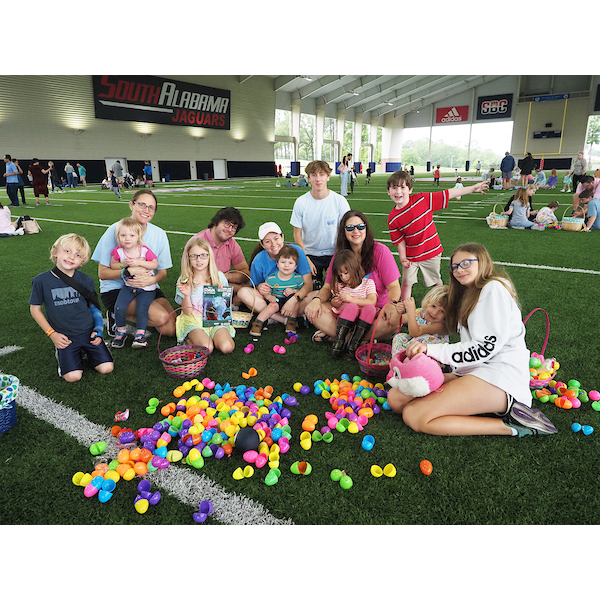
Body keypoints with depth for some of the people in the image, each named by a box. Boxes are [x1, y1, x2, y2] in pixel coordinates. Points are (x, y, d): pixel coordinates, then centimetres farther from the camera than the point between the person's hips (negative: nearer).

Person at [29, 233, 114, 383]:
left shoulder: (86, 280, -1)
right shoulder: (41, 280, -7)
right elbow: (35, 309, 3)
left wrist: (98, 330, -3)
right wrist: (52, 333, -4)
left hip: (88, 333, 2)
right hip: (64, 337, -2)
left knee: (106, 368, -9)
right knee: (73, 376, -16)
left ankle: (85, 351, 19)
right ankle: (62, 353, 15)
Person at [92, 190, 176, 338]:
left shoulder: (159, 234, 0)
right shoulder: (115, 230, -10)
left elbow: (162, 271, 5)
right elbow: (102, 273, -8)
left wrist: (152, 279, -19)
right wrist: (128, 271, -25)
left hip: (147, 288, 5)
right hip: (116, 289, -5)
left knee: (170, 329, -15)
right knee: (160, 317, -28)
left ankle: (124, 315, 8)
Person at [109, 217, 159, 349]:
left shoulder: (145, 250, -13)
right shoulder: (118, 251, -6)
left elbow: (155, 264, -11)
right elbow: (112, 265, 6)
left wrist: (139, 262, -24)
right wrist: (123, 264, -16)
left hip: (147, 287, -3)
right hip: (129, 286, 3)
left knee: (141, 308, -19)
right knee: (119, 307, -12)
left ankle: (140, 334, -2)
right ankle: (121, 332, 11)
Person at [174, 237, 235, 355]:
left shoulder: (219, 276, 2)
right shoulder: (184, 281, -2)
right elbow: (187, 313, -4)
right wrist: (187, 295, -21)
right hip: (193, 321, -1)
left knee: (226, 347, -26)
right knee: (206, 348, -29)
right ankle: (190, 339, 2)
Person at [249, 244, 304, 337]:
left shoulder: (298, 278, -9)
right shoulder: (271, 279, -11)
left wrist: (293, 291, -19)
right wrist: (269, 297, -25)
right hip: (276, 300, -1)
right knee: (274, 306, -33)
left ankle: (291, 322, -12)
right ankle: (257, 323, -22)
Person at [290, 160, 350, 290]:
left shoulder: (340, 201, -10)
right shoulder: (301, 202, -8)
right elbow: (297, 233, -4)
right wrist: (306, 259, -11)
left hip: (334, 253, 0)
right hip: (310, 253, 1)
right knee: (312, 290, -3)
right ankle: (318, 277, 29)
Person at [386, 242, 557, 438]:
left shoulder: (494, 288, -3)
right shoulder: (467, 296, 27)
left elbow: (487, 347, -13)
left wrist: (432, 350, -17)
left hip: (499, 376, -10)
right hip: (471, 373, 10)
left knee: (414, 416, -23)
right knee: (396, 398, -8)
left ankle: (508, 426, -14)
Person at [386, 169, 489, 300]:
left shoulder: (422, 199, -14)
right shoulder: (392, 219, -12)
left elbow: (447, 194, -10)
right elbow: (400, 240, -5)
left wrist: (473, 188, -7)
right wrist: (403, 258, -15)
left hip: (432, 251, 1)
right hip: (411, 256, 0)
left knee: (436, 281, 19)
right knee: (406, 283, 2)